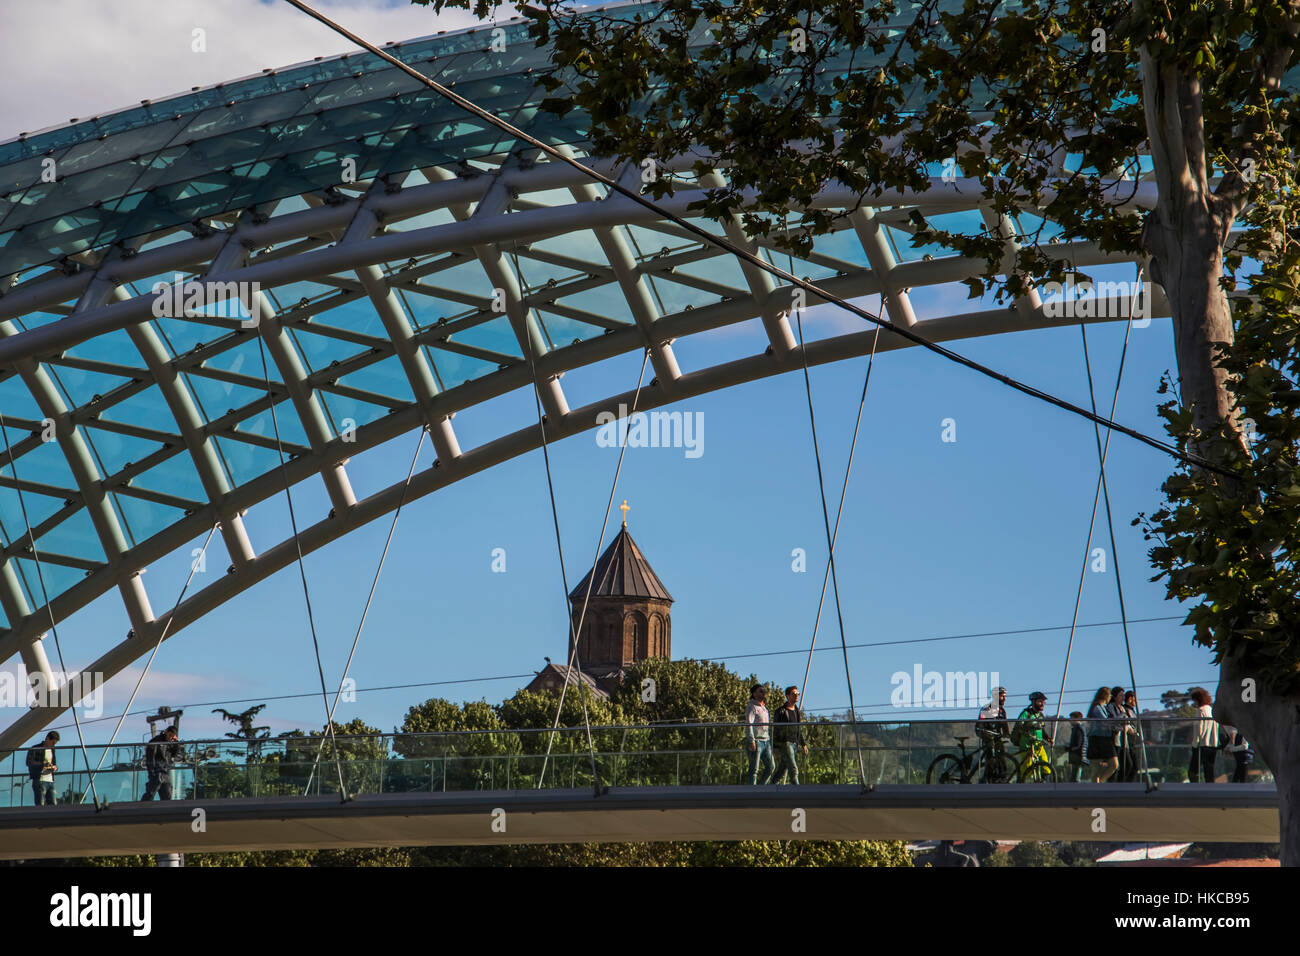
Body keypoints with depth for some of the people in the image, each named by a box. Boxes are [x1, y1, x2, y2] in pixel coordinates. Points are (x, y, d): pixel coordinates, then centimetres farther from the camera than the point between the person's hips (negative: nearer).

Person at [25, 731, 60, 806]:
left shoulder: (52, 750, 18)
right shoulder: (36, 749, -4)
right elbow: (29, 762, -15)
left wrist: (55, 767, 0)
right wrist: (43, 764, -29)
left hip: (50, 781, 7)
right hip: (40, 781, -7)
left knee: (53, 805, -1)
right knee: (40, 805, -11)